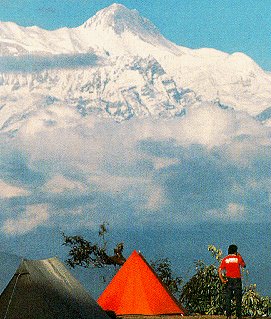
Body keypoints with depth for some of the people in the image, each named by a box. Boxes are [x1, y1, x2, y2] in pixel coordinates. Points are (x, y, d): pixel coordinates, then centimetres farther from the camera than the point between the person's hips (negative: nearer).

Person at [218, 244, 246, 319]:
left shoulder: (225, 259, 4)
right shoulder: (238, 258, -1)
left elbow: (220, 270, -4)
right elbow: (244, 265, 16)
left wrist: (222, 279, -5)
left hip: (228, 280, 2)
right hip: (237, 280, -2)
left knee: (228, 298, 5)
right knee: (238, 298, 4)